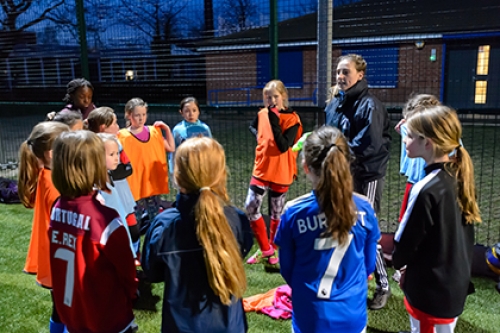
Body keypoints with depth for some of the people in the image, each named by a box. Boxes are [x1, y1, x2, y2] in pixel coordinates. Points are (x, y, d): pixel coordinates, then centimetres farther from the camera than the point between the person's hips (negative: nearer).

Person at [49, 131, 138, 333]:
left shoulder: (57, 209, -10)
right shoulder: (105, 218, -29)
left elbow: (61, 261, 3)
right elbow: (126, 269, -14)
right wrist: (131, 293, 7)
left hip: (69, 315, 6)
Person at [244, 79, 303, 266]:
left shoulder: (292, 119, -12)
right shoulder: (262, 114, 2)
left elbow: (284, 146, -22)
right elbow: (254, 129, 25)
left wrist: (274, 122, -24)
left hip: (281, 173, -4)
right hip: (261, 169, 4)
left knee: (276, 213, 9)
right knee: (250, 208, -3)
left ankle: (272, 250, 28)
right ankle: (265, 249, 12)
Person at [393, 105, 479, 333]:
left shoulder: (426, 190, -27)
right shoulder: (460, 178, -3)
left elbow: (406, 242, -18)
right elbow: (461, 234, 8)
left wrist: (398, 262, 5)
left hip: (430, 291, -7)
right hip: (456, 285, 7)